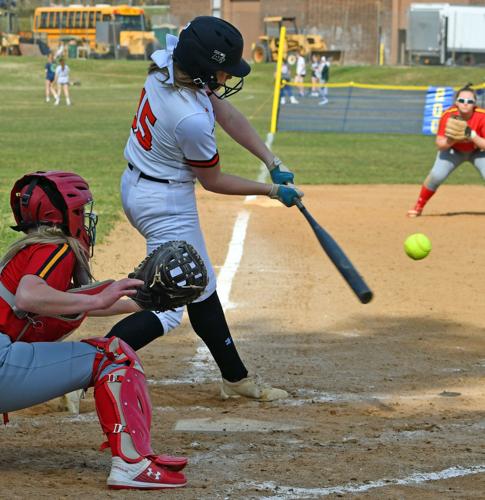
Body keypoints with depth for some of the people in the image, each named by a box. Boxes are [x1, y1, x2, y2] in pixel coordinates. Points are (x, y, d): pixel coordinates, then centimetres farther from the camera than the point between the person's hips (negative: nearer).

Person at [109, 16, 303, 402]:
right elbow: (213, 181, -13)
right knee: (167, 310, -5)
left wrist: (272, 162, -4)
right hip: (167, 204, -10)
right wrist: (272, 191, -1)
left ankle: (236, 378, 32)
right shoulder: (191, 120, -32)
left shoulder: (167, 65, -9)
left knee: (201, 288, 20)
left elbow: (227, 113, 1)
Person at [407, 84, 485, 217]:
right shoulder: (448, 116, -25)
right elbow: (440, 144, -20)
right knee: (437, 175, -20)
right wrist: (454, 138, -38)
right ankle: (419, 206, 3)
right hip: (453, 149, 1)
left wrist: (472, 136, -42)